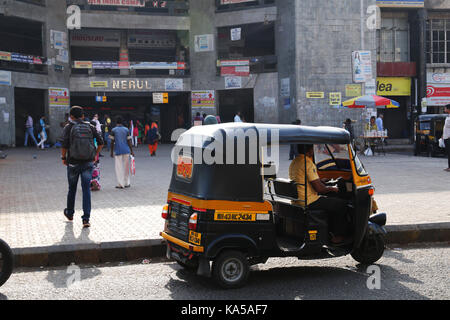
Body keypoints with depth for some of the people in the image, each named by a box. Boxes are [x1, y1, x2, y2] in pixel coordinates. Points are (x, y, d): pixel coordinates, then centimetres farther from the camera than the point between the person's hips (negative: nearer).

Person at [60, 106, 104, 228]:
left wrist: (63, 158, 2)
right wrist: (95, 155, 14)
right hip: (88, 163, 1)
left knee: (72, 188, 17)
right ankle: (86, 219, -9)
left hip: (73, 163, -1)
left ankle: (70, 213, 36)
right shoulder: (90, 127, 5)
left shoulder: (68, 127, -3)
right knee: (86, 189, -1)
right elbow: (101, 142, 2)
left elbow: (64, 145, -11)